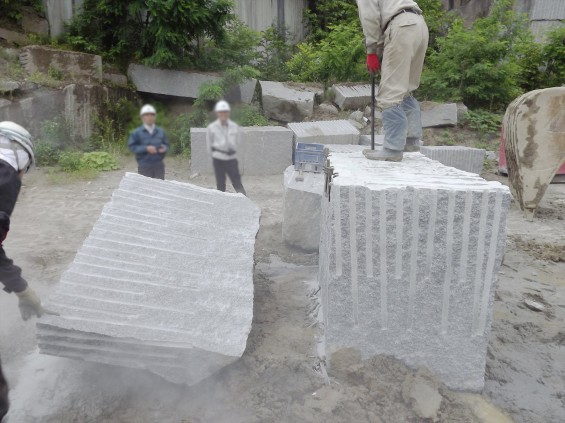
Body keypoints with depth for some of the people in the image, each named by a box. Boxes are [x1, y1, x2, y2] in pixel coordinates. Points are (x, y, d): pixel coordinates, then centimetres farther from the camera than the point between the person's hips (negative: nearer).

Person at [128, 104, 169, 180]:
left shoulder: (160, 131, 10)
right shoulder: (137, 133, -1)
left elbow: (166, 144, 16)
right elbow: (131, 146, -6)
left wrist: (164, 148, -9)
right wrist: (146, 149, -18)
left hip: (159, 165, 3)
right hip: (144, 166, -3)